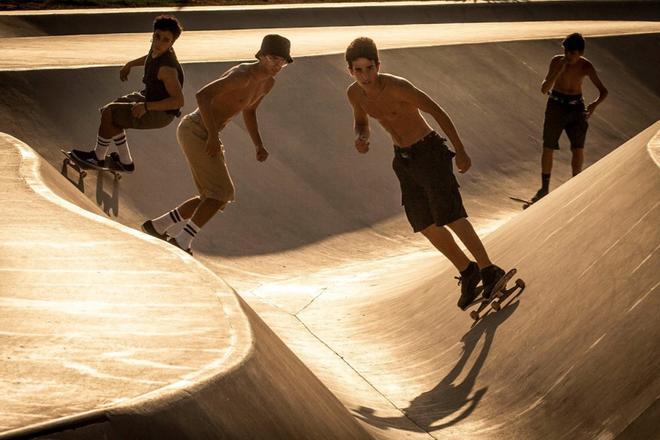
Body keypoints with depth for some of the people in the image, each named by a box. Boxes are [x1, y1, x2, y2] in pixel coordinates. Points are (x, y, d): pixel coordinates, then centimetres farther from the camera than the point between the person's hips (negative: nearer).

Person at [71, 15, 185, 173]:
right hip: (149, 97, 9)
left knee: (108, 114, -11)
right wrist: (130, 64, 19)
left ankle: (98, 157, 11)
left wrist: (146, 106, -34)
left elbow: (179, 101, -33)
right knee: (109, 111, 14)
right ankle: (125, 161, 22)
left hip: (160, 112, -9)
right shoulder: (157, 49, -8)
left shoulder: (166, 68, -33)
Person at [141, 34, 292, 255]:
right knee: (222, 193, -14)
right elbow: (202, 95, -30)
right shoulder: (243, 75, -22)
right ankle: (182, 241, -6)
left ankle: (158, 226, 21)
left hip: (207, 136, 10)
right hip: (195, 131, -10)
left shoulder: (268, 83, 9)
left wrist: (259, 146, 15)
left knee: (215, 199, 12)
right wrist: (213, 136, -30)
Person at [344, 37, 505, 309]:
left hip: (429, 152, -7)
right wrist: (361, 139, -11)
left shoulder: (397, 87, -25)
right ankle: (467, 271, 23)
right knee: (424, 225, 6)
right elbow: (362, 123, 14)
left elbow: (436, 111, -18)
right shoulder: (354, 93, -5)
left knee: (448, 215, -16)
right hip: (403, 159, 7)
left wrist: (460, 151, -16)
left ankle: (488, 271, -7)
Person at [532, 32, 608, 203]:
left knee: (578, 148, -9)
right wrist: (558, 71, -32)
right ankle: (544, 189, 15)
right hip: (556, 105, -1)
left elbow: (603, 91, -10)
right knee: (548, 148, 0)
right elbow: (544, 89, -18)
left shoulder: (586, 66, -10)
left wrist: (595, 104, -32)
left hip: (576, 107, 1)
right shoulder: (556, 61, -15)